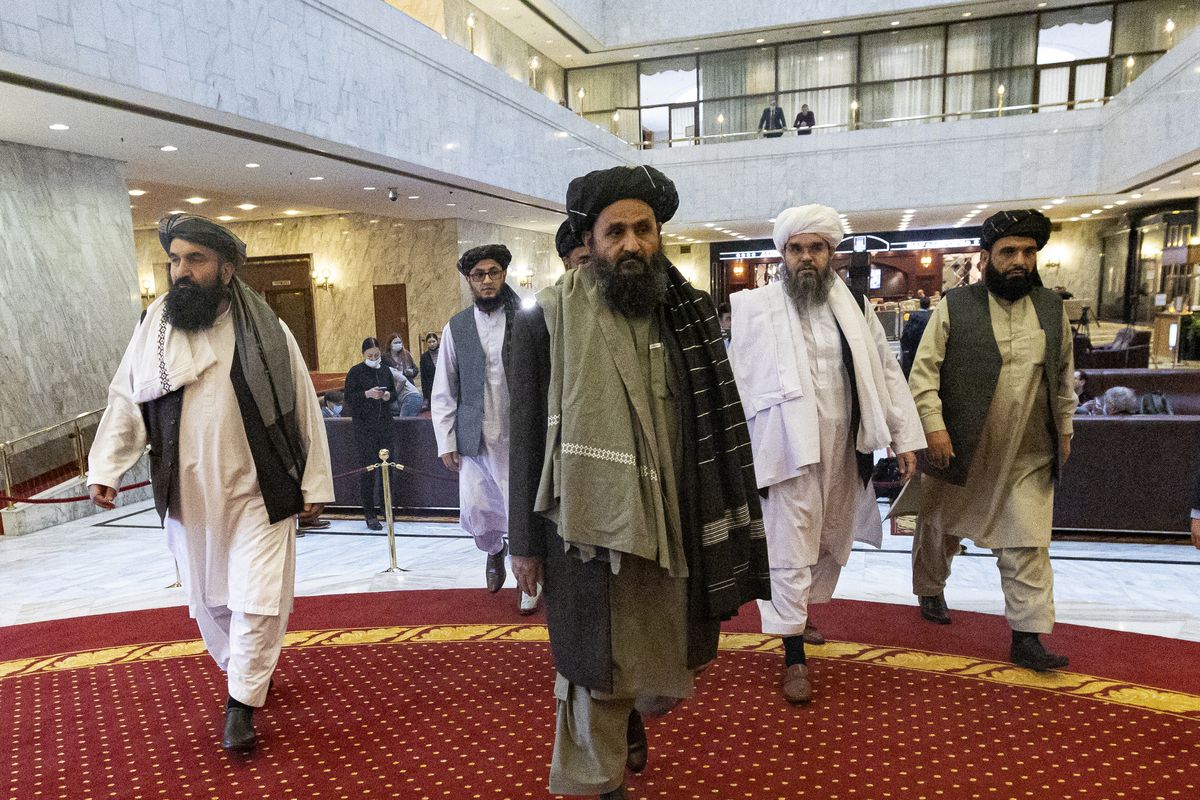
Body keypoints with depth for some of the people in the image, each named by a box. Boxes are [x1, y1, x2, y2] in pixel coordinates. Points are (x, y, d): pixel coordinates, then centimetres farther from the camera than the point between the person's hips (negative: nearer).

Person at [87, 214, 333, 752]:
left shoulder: (267, 331, -8)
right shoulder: (155, 326, -2)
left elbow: (304, 411, -5)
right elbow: (125, 402, 5)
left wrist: (314, 485, -5)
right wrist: (104, 469, -4)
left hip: (257, 494, -3)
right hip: (188, 496, 3)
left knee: (256, 602, -1)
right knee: (207, 598, 17)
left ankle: (241, 704, 16)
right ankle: (241, 670, 41)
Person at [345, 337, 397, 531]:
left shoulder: (385, 370, 11)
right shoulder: (355, 372, -3)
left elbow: (394, 391, 20)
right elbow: (349, 398, -5)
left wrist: (388, 395, -2)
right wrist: (367, 394, -19)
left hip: (385, 424, 5)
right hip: (364, 426, -4)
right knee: (367, 469, -5)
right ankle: (369, 514, -1)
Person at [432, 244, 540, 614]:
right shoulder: (456, 327, 5)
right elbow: (443, 392, 6)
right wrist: (446, 443, 2)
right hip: (474, 440, 2)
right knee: (474, 512, 6)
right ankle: (495, 551, 41)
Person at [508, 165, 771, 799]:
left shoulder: (689, 316, 2)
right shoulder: (548, 319, -9)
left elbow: (716, 429, 6)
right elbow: (528, 437, -5)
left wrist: (725, 525, 7)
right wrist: (526, 543, -3)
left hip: (673, 531, 4)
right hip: (590, 533, -4)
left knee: (665, 678, 21)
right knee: (598, 679, 12)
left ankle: (630, 718, 55)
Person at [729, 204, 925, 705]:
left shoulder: (854, 306, 8)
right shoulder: (755, 308, -4)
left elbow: (886, 372, 10)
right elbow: (737, 380, -4)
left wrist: (905, 438, 6)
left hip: (843, 450, 5)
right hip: (789, 448, -5)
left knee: (832, 543, 17)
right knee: (790, 550, 0)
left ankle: (798, 616, 40)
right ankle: (793, 655, 13)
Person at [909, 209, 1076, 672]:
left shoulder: (1052, 308, 6)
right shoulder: (954, 307, -7)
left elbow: (1063, 376, 15)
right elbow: (923, 371, -9)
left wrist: (1064, 429, 14)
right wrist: (934, 425, -17)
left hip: (1028, 456, 3)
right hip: (959, 450, -2)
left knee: (1029, 547, 2)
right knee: (939, 530, 16)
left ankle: (1027, 638, 11)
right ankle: (930, 591, 41)